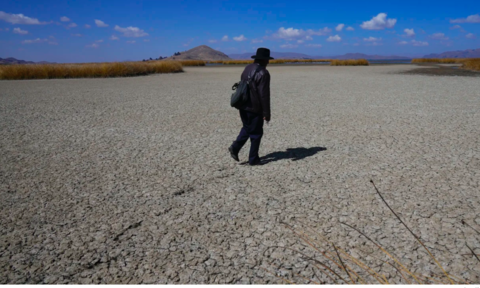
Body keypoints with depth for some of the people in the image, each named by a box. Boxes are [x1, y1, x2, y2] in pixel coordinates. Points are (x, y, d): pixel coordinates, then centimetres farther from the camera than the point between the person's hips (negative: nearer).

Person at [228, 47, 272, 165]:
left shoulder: (247, 69, 9)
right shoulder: (263, 73, -17)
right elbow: (264, 95, -20)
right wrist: (266, 113, -15)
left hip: (243, 106, 7)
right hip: (255, 108, -7)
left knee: (247, 128, 25)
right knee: (256, 133, 7)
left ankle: (235, 147, 10)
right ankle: (253, 159, 16)